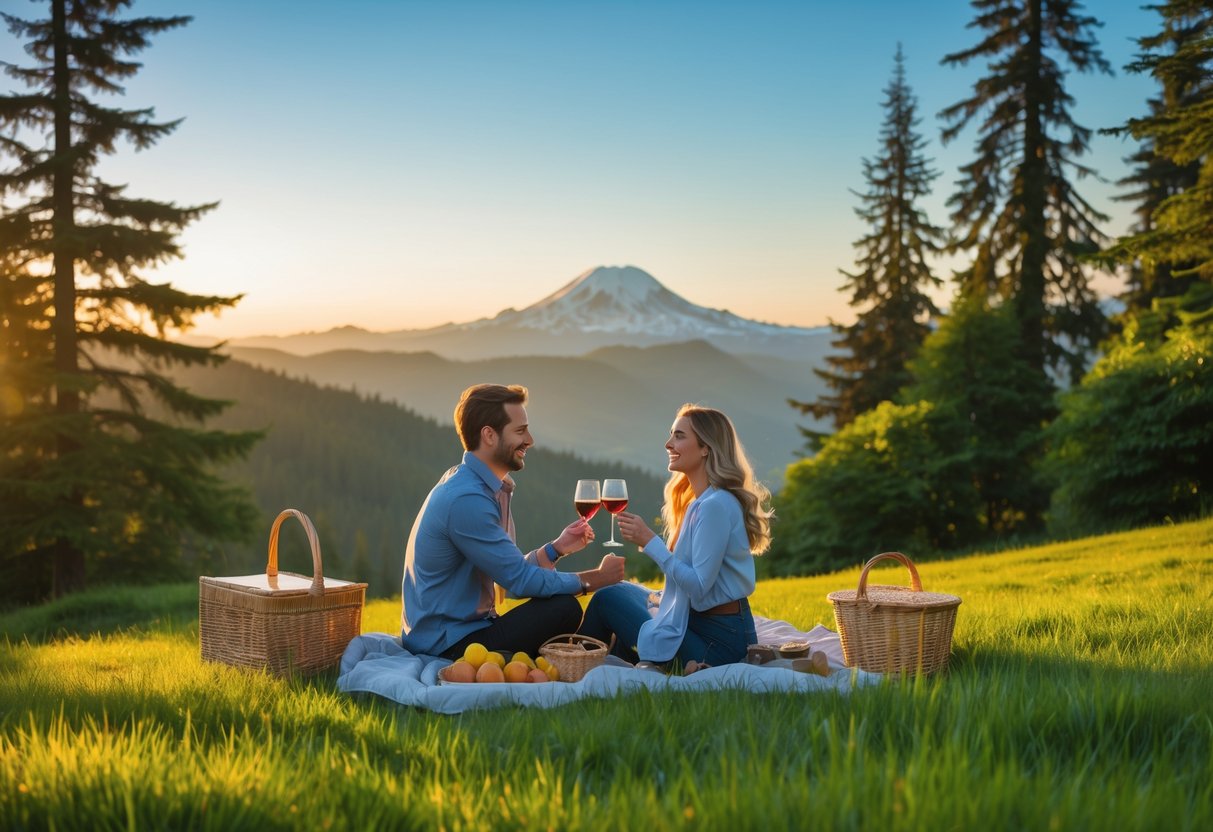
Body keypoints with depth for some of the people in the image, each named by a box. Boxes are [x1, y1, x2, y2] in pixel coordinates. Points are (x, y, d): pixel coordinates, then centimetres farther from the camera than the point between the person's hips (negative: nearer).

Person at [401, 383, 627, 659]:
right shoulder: (466, 500, -23)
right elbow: (521, 581, -19)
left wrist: (556, 548, 1)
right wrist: (597, 578, -9)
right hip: (447, 644, -10)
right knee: (564, 608, -20)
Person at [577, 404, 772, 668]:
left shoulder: (715, 506, -20)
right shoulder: (699, 500, 11)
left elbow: (699, 585, -23)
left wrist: (649, 541, -20)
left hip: (716, 642, -10)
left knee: (607, 599, -3)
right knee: (624, 592, 23)